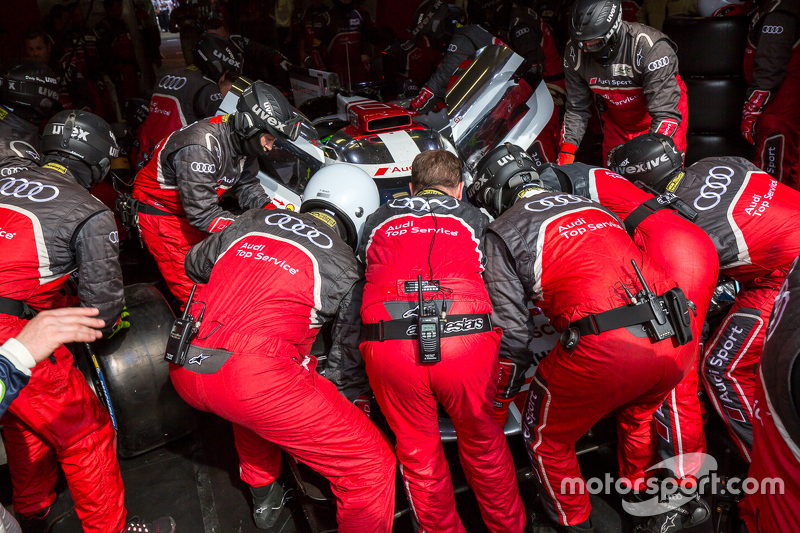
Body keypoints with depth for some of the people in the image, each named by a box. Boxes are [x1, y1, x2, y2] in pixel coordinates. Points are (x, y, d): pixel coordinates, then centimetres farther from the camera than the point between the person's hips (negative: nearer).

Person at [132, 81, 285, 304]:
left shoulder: (243, 141, -6)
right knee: (192, 291, -10)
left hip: (197, 208, 8)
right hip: (161, 209, -8)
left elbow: (247, 185, 5)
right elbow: (202, 212, -33)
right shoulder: (202, 146, -33)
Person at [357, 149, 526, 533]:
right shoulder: (475, 219, 20)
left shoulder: (378, 221, 24)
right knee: (482, 442, 23)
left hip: (390, 347, 0)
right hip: (466, 340, 0)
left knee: (418, 452, 20)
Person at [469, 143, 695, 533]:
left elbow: (511, 328, 4)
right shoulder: (595, 208, 25)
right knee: (638, 414, 37)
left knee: (546, 438, 19)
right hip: (677, 341, 7)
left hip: (605, 348, -7)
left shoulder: (503, 231, 7)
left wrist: (499, 404, 17)